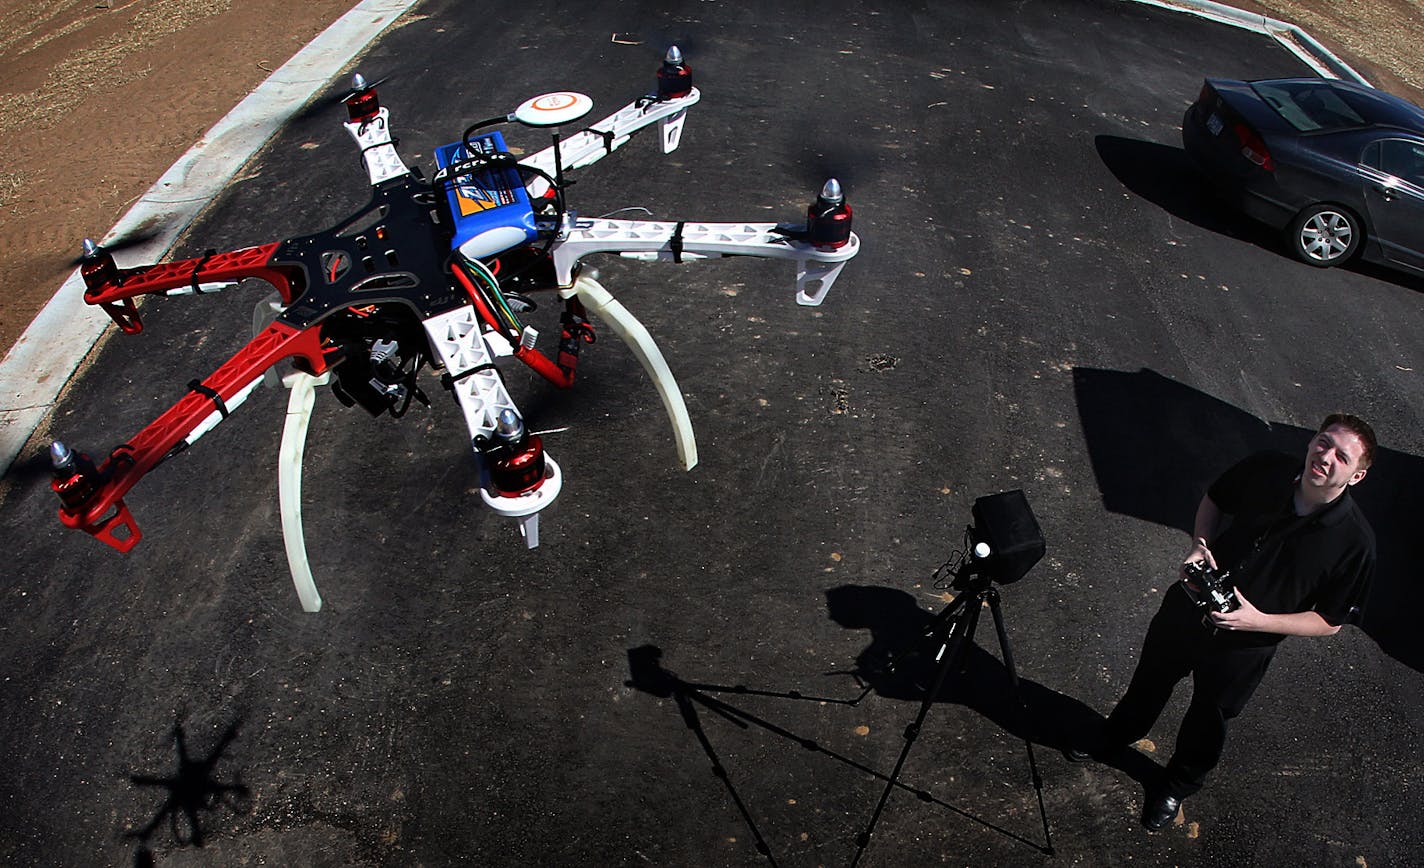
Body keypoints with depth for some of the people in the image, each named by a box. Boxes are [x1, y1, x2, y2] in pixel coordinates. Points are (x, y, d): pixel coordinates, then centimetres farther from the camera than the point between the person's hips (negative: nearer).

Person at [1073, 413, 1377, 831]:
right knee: (1150, 680, 27)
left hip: (1241, 649, -3)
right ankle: (1117, 735, 58)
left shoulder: (1354, 541, -24)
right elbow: (1215, 499, 4)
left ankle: (1178, 784, 53)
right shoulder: (1267, 469, -17)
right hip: (1188, 607, 3)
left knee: (1208, 720, 23)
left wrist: (1258, 620, -26)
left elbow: (1330, 621, -14)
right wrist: (1199, 544, -13)